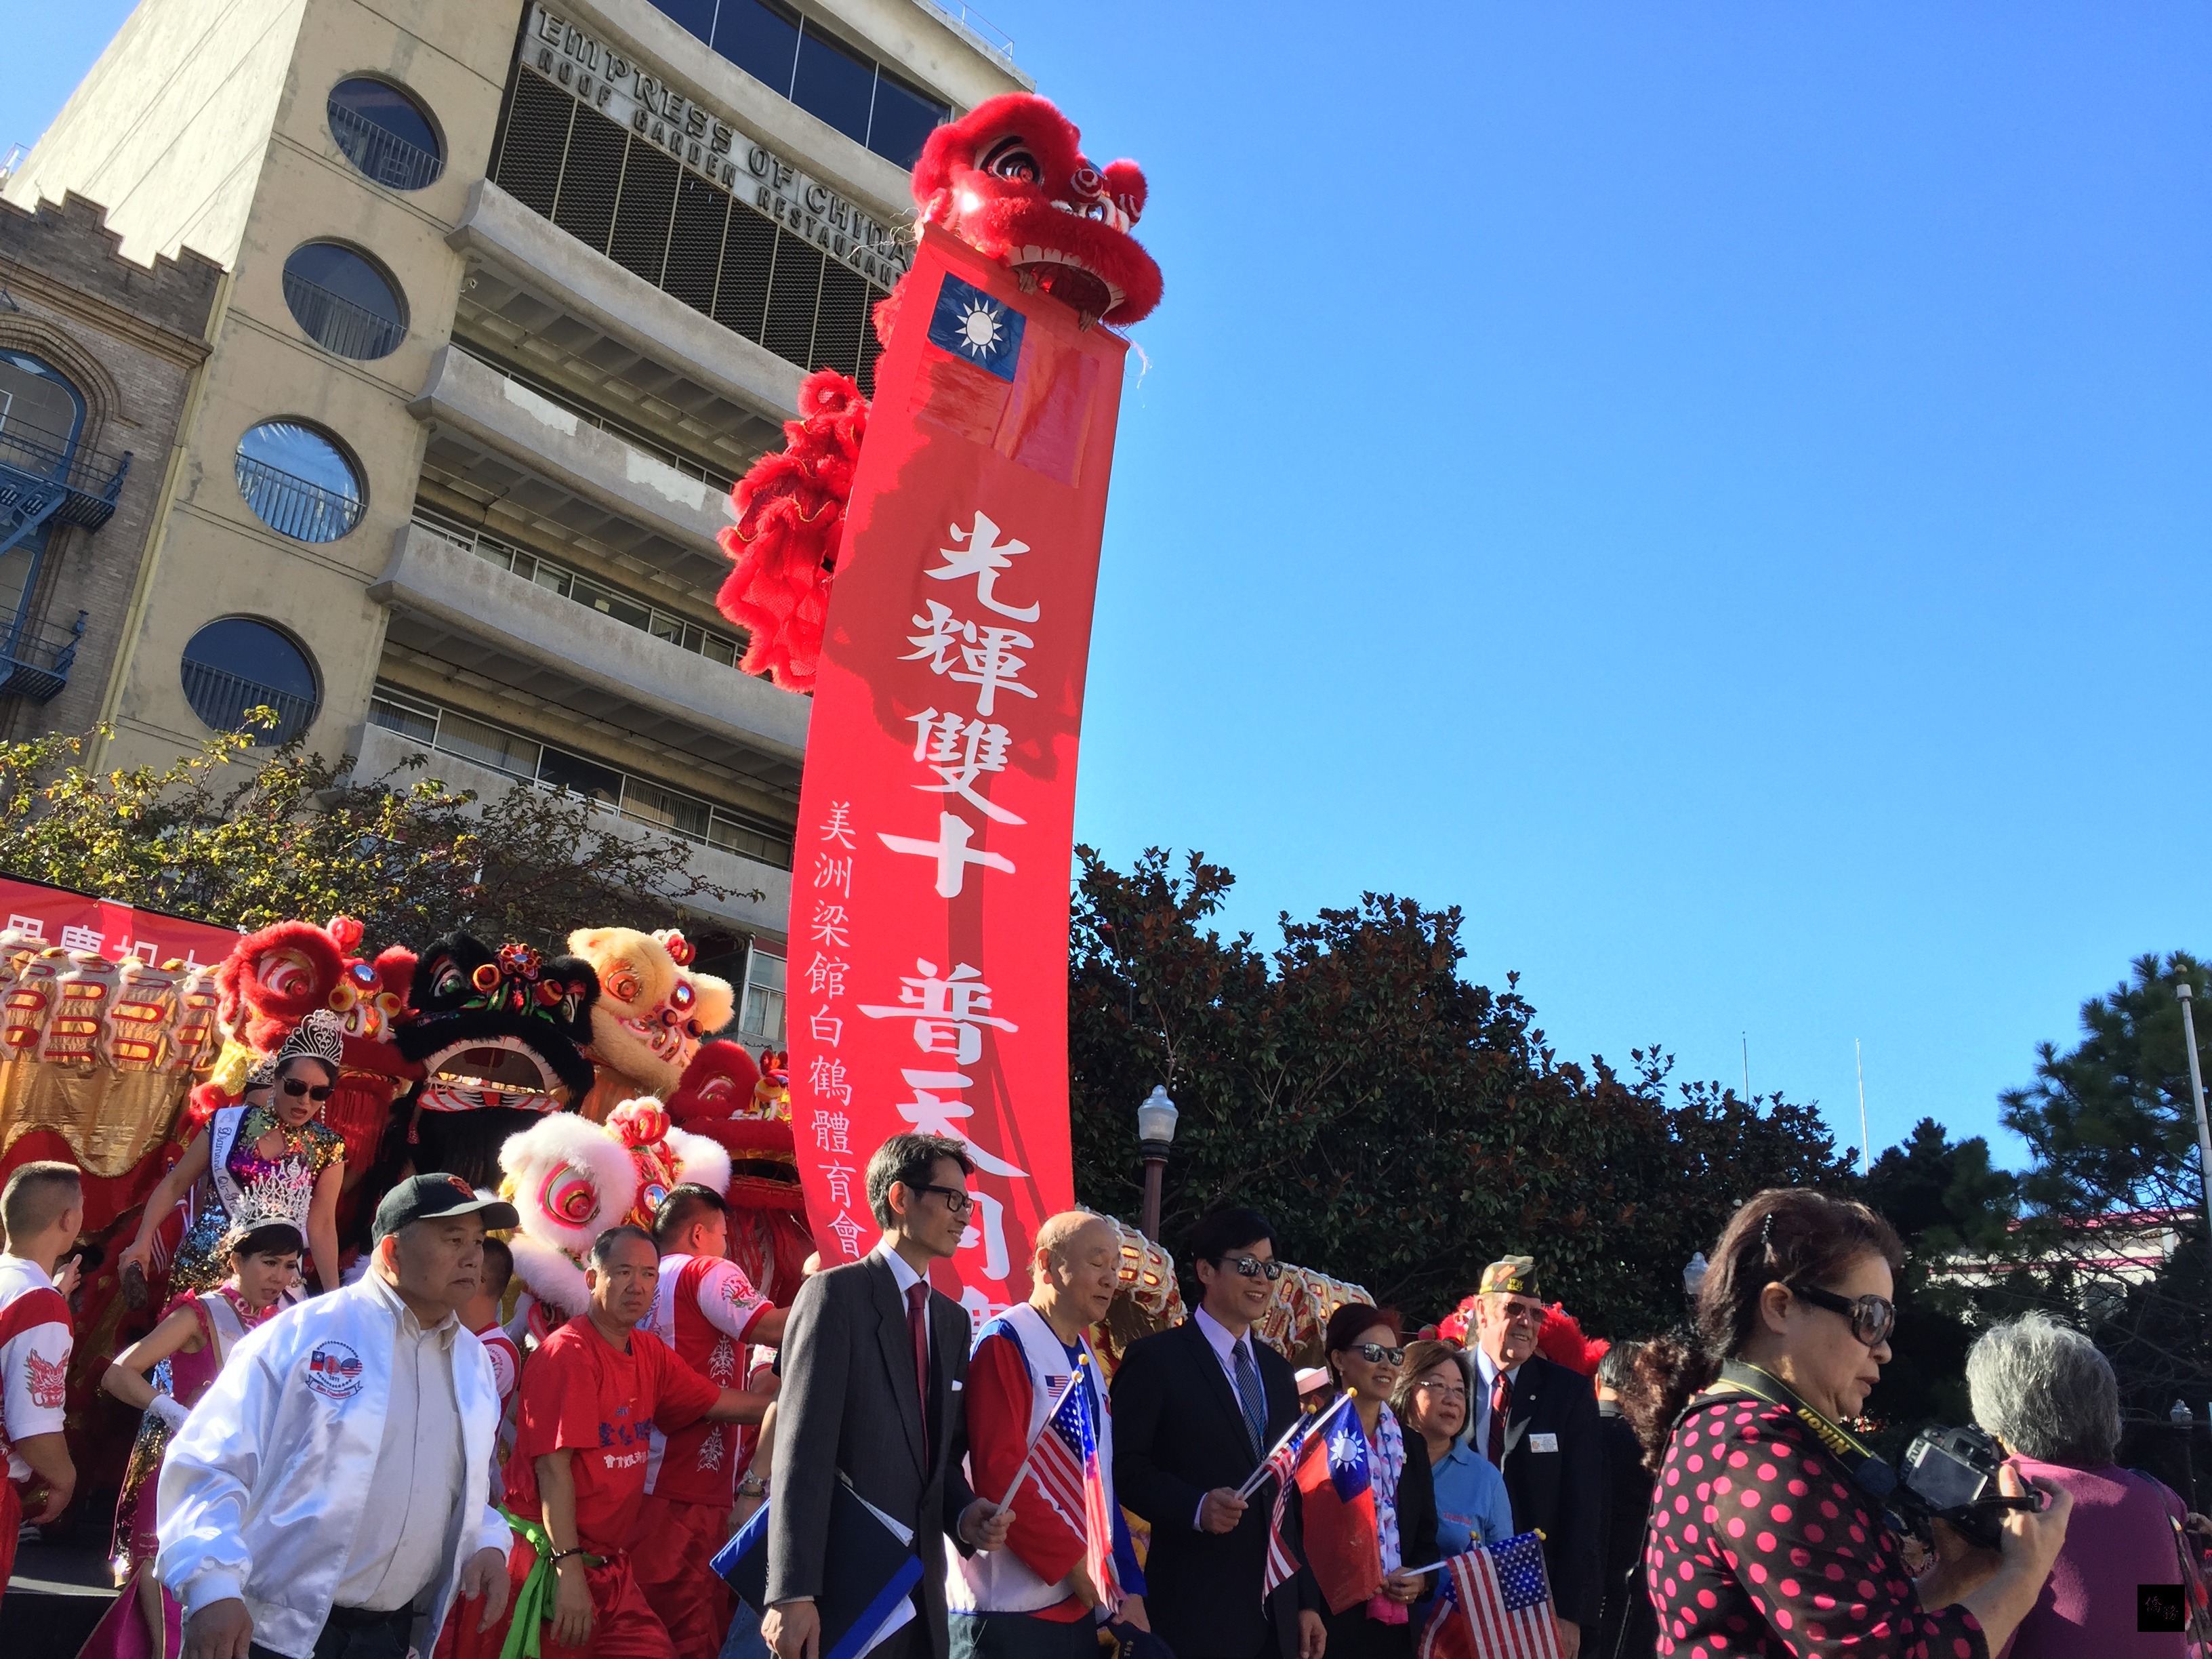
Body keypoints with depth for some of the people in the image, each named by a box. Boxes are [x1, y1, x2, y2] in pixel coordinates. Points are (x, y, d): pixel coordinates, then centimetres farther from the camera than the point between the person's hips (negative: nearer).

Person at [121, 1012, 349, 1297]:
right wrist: (142, 1241, 0)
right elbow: (175, 1183, 7)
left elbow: (322, 1224, -1)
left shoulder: (328, 1148, -2)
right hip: (202, 1263, 1)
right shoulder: (228, 1124, -1)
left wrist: (334, 1295, -4)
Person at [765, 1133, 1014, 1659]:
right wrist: (792, 1594, -21)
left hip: (924, 1590, 7)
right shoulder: (835, 1293, -9)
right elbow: (802, 1451, -16)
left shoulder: (952, 1319, 13)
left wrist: (963, 1514, -3)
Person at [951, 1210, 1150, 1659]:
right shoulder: (1006, 1341, -11)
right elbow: (998, 1472, -19)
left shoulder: (1086, 1361, 15)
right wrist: (1074, 1564, -14)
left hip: (1080, 1608, 8)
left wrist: (1128, 1586, 7)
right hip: (1011, 1612, -8)